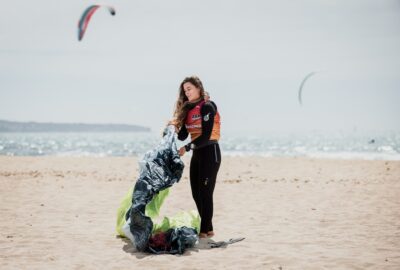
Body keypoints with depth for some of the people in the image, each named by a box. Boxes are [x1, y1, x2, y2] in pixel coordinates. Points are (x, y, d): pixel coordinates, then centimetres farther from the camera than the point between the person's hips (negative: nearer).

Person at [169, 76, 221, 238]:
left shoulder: (207, 107, -12)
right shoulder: (188, 108, 12)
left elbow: (206, 136, -19)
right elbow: (183, 135, 9)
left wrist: (187, 148, -21)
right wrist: (174, 127, -10)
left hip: (210, 152, -8)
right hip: (197, 152, 8)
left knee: (205, 192, -7)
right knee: (196, 193, 8)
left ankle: (205, 230, -2)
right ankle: (207, 228, 17)